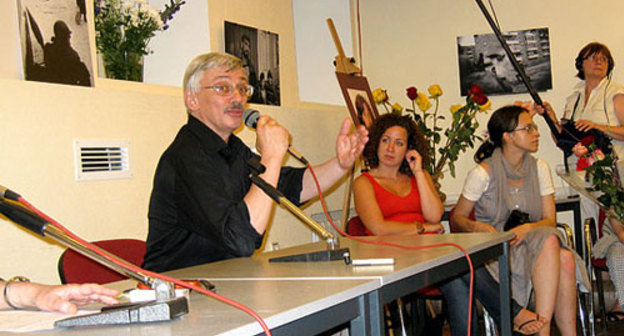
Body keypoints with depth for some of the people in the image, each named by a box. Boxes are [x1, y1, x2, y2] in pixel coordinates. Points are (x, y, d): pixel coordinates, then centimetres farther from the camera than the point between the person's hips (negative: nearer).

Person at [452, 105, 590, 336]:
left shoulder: (539, 168, 8)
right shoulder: (483, 173, -5)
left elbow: (550, 220, 5)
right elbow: (456, 219, 0)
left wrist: (527, 228, -17)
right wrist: (478, 227, -22)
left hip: (533, 241, 4)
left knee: (566, 260, -30)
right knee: (550, 242, -33)